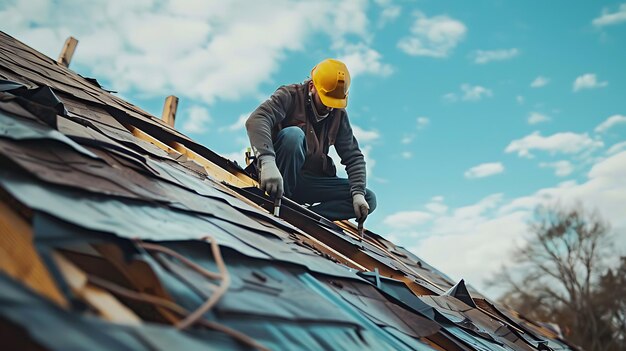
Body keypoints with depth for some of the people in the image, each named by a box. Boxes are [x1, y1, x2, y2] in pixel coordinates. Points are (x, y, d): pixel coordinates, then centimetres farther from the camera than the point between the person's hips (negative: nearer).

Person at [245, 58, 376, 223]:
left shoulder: (339, 114, 6)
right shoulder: (290, 96, -9)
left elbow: (353, 156, 6)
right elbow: (256, 121, -28)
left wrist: (358, 193, -12)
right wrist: (268, 163, -45)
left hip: (310, 181, 5)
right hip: (277, 174, -5)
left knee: (369, 199, -10)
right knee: (293, 134, -32)